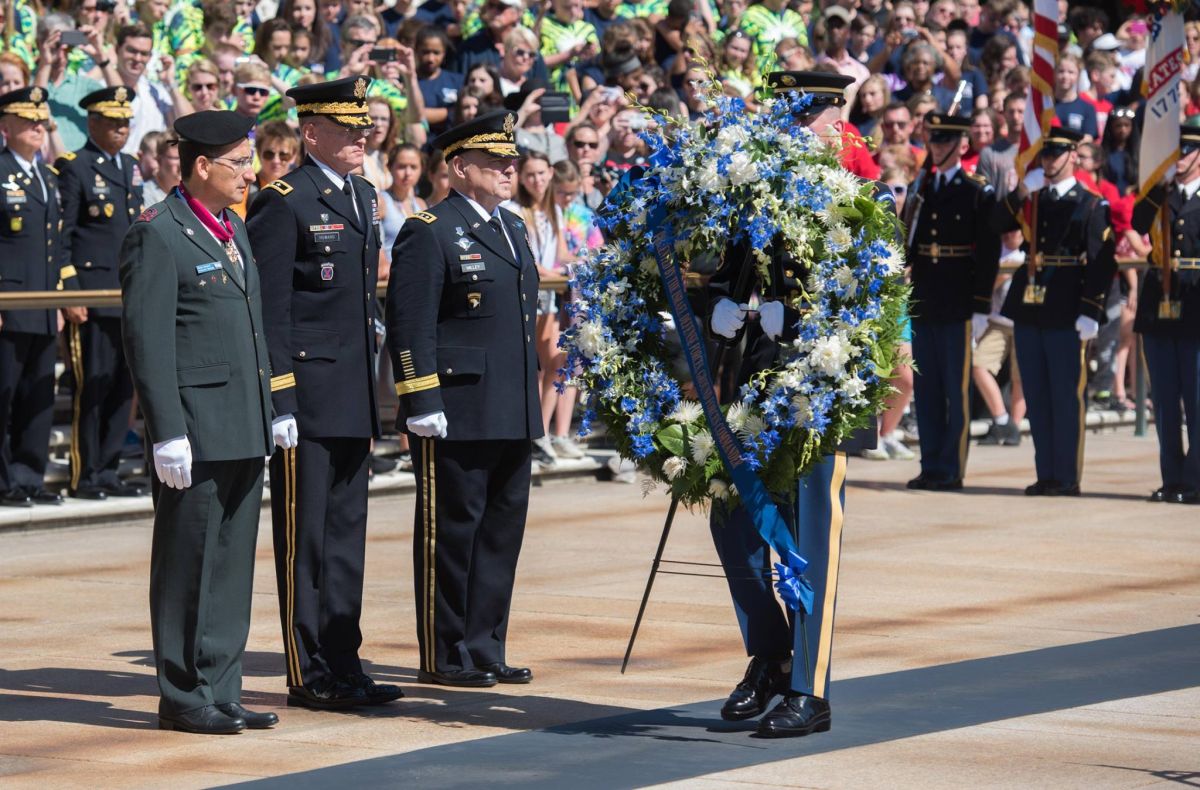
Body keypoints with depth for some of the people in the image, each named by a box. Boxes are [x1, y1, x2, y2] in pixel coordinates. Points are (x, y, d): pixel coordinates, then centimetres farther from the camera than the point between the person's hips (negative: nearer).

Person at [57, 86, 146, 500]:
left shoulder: (130, 167, 16)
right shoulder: (74, 168, -5)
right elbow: (61, 236, -8)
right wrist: (70, 293, -14)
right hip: (91, 294, -7)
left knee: (123, 387, 7)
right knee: (92, 387, -4)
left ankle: (107, 472, 15)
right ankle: (84, 477, 3)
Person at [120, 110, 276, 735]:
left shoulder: (233, 229, 16)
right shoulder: (158, 235, -11)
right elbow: (147, 338, -15)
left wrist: (267, 415, 17)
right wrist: (168, 433, -19)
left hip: (243, 431, 8)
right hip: (194, 432, -8)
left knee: (232, 563, 11)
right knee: (188, 563, 0)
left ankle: (220, 690, 17)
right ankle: (183, 698, 7)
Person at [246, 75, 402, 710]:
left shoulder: (362, 198, 15)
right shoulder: (284, 203, -10)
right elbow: (268, 311, -13)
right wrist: (279, 402, -17)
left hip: (353, 403, 8)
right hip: (307, 399, -8)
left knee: (346, 535, 11)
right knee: (304, 538, -2)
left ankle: (343, 665, 17)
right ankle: (309, 675, 3)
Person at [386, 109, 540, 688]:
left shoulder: (511, 228, 17)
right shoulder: (429, 232, -9)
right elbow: (410, 325, -14)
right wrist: (422, 403, -18)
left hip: (512, 417, 8)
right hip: (456, 416, -8)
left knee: (502, 529, 11)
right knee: (450, 532, -1)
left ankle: (485, 649, 18)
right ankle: (443, 657, 5)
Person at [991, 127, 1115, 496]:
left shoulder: (1091, 206, -1)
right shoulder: (1031, 199, 16)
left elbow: (1102, 263, -7)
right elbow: (999, 225, 2)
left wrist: (1090, 313, -15)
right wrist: (1020, 193, -11)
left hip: (1065, 314, -6)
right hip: (1028, 311, 6)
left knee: (1065, 396, -3)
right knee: (1036, 397, 7)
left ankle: (1067, 477, 1)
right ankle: (1045, 474, 13)